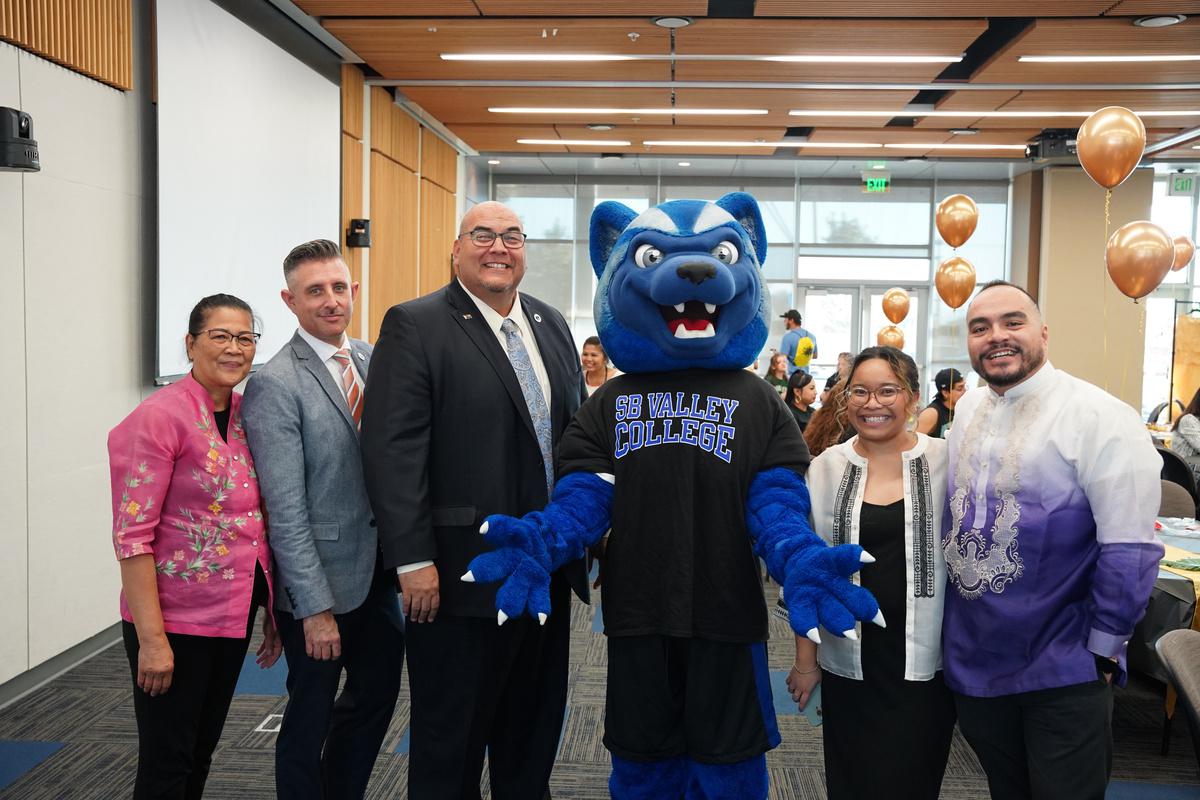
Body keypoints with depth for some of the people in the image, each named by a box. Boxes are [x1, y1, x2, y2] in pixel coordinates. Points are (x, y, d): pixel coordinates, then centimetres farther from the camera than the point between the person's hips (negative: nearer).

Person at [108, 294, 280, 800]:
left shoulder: (248, 413, 5)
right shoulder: (160, 417, -15)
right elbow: (132, 536, -17)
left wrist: (270, 608, 11)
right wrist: (151, 638, -19)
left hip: (234, 612, 6)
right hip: (176, 617, -6)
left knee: (202, 751, 19)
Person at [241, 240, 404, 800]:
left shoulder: (373, 361, 5)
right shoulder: (274, 385, -15)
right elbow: (285, 509, -18)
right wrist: (315, 607, -18)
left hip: (379, 570, 7)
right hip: (321, 580, -6)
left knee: (376, 697, 20)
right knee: (311, 718, 11)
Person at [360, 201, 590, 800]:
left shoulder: (551, 324, 11)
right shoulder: (415, 325, -9)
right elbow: (391, 450, -15)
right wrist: (413, 561, -20)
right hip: (461, 573, -6)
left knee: (535, 729, 19)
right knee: (451, 737, 9)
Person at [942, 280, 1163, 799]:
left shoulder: (1096, 416, -15)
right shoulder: (966, 410, 6)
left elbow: (1128, 551, -17)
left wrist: (1103, 650, -13)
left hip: (1064, 672, -6)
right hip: (972, 660, 6)